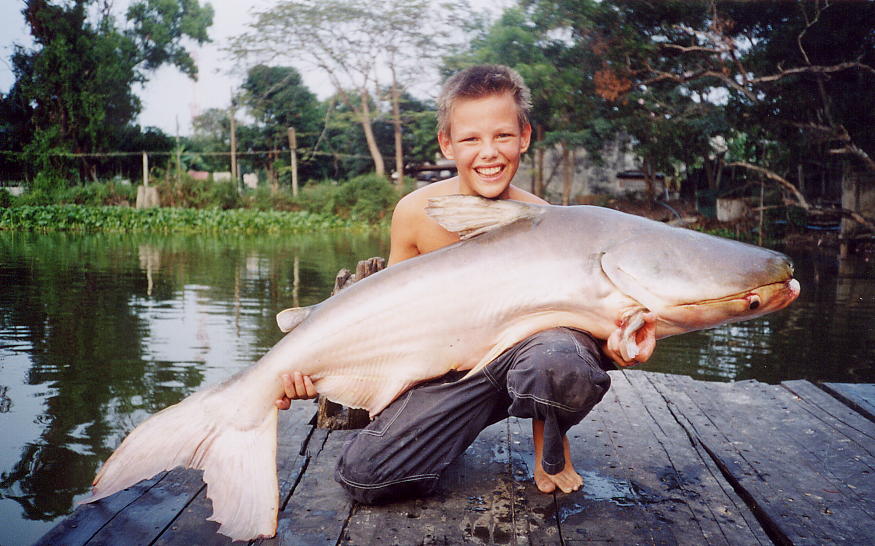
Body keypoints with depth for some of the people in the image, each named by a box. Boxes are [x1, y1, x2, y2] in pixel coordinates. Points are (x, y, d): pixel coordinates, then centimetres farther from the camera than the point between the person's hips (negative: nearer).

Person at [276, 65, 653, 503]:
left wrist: (617, 345, -37)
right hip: (454, 373, 2)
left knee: (557, 362, -40)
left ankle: (550, 438, -2)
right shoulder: (417, 213, -12)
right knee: (364, 476, -14)